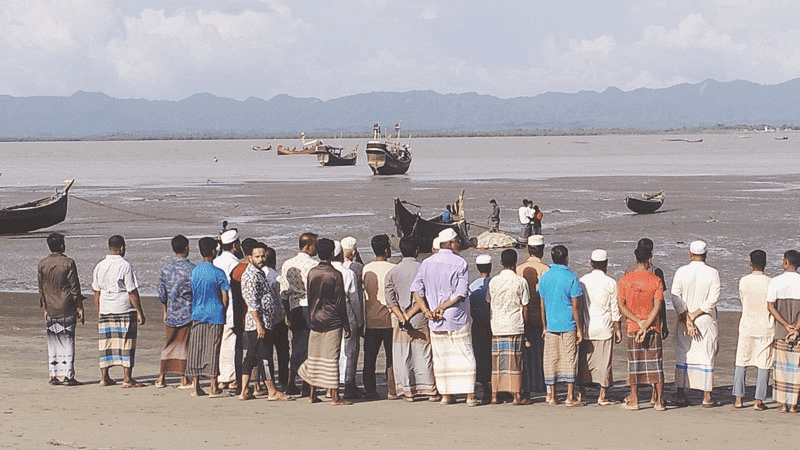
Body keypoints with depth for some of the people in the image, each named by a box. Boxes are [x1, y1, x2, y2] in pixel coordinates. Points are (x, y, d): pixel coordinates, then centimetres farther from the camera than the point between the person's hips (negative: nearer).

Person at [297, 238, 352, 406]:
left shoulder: (311, 273, 4)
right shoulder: (335, 274, -11)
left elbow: (309, 298, 11)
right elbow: (340, 302, -9)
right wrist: (346, 325, -3)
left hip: (315, 321, 5)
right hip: (332, 321, -5)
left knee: (314, 357, 11)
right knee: (331, 358, -3)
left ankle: (312, 394, 15)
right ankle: (334, 396, -3)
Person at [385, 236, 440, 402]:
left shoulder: (392, 272, 2)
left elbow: (390, 299, -6)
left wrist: (402, 318, -12)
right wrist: (410, 314, -10)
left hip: (400, 320, 1)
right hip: (421, 319, -1)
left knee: (402, 357, 6)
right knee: (424, 356, 5)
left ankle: (407, 392, 7)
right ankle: (431, 391, 8)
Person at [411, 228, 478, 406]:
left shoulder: (426, 263, 5)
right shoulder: (460, 264, -8)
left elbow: (416, 289, -1)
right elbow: (461, 293, -16)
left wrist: (426, 311, -5)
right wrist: (442, 307, -11)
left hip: (435, 322, 4)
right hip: (457, 318, -4)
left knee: (441, 357, 12)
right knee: (465, 356, 3)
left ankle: (446, 395, 14)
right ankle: (470, 396, 1)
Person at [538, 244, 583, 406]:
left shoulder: (544, 278, 5)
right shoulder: (571, 278, -8)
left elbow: (542, 305, 10)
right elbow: (575, 306, -8)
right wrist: (579, 328, -2)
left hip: (551, 326, 4)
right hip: (568, 325, -4)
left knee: (551, 360, 8)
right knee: (569, 360, 0)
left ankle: (552, 396, 11)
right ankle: (570, 397, -2)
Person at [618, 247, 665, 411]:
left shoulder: (624, 279, -1)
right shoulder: (656, 280, -5)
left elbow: (621, 305, -5)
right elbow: (657, 306, -12)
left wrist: (638, 321, -8)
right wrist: (646, 325, -12)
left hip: (632, 327, 1)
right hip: (653, 326, -1)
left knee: (634, 362, 7)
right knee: (656, 363, 4)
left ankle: (634, 400, 10)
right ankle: (659, 401, 4)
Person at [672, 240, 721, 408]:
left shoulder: (681, 272, -2)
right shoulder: (713, 273, -5)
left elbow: (676, 297, -8)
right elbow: (713, 298, -12)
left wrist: (686, 318, -11)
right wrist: (694, 315, -12)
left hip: (684, 320, 1)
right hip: (706, 321, -1)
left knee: (682, 355, 9)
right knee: (706, 356, 4)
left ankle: (681, 395, 8)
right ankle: (707, 397, 4)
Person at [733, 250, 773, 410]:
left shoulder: (743, 281, -3)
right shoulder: (770, 283, -9)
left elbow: (743, 302, 5)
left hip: (746, 326, 2)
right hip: (766, 328, -2)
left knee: (741, 363, 12)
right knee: (764, 365, 3)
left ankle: (738, 398, 9)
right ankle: (759, 401, 1)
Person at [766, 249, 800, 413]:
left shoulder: (775, 282, -3)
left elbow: (770, 306, -7)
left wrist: (786, 325, -8)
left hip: (781, 331, 0)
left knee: (782, 368, 7)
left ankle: (782, 403, 6)